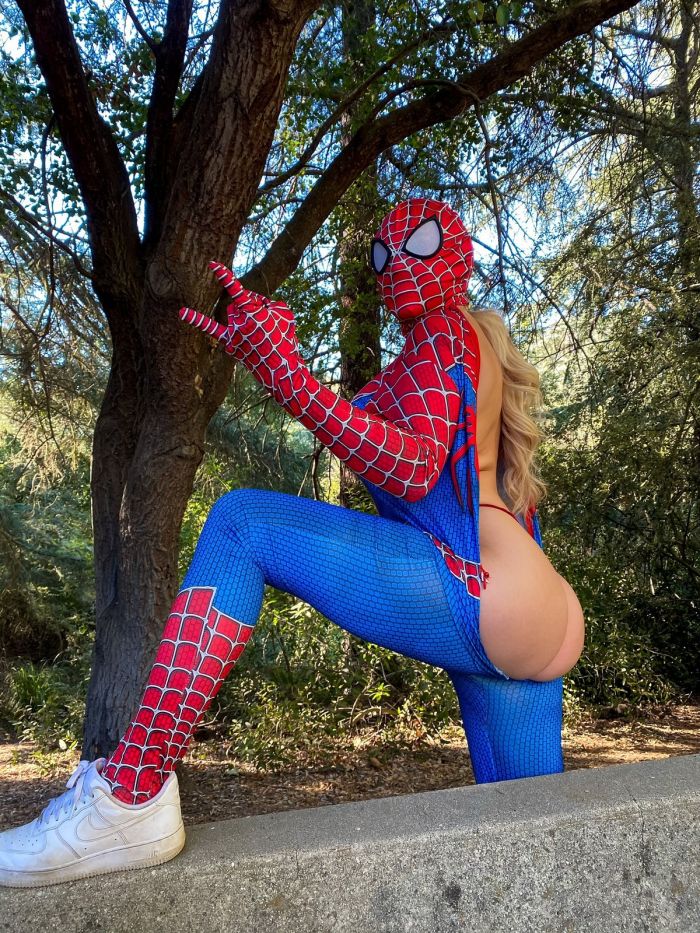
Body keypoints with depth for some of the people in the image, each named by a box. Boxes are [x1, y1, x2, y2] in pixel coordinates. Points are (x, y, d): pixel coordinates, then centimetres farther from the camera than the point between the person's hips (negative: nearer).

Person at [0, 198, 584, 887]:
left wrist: (287, 374, -26)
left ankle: (131, 797, -25)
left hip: (474, 593, -10)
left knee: (240, 523, -17)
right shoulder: (477, 349, 31)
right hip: (518, 640, 10)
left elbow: (415, 469, -18)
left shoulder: (445, 331, 3)